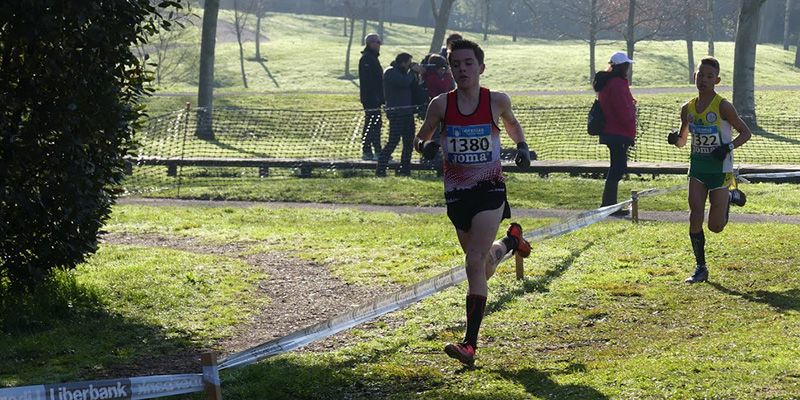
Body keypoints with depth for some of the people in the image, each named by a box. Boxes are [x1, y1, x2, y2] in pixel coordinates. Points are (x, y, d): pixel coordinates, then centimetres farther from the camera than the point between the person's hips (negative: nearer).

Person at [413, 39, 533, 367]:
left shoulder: (497, 101, -5)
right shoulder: (441, 104, -4)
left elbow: (511, 123, 18)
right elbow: (419, 139, 8)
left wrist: (522, 146, 0)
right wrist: (425, 146, -15)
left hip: (489, 191, -3)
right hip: (456, 193, 3)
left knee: (475, 264, -17)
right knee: (483, 266, 18)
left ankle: (470, 343, -17)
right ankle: (510, 241, 55)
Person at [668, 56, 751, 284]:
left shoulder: (723, 107, -12)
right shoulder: (688, 109, 3)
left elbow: (746, 132, -5)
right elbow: (683, 141, 15)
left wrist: (728, 147, -21)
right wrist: (675, 139, -8)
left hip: (720, 169, -4)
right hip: (698, 167, 4)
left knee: (715, 226, -1)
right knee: (695, 217, -8)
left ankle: (731, 196, 30)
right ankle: (700, 268, 3)